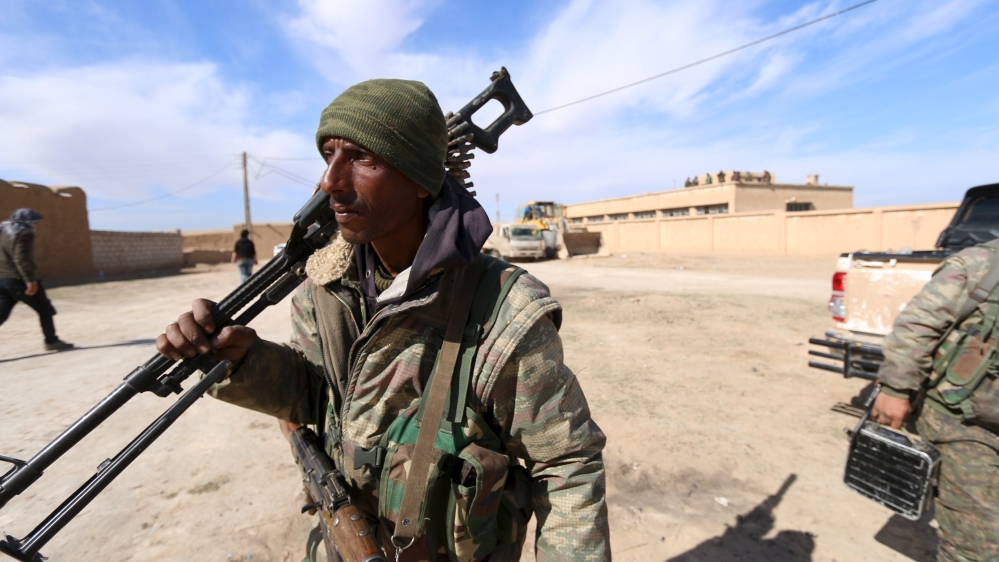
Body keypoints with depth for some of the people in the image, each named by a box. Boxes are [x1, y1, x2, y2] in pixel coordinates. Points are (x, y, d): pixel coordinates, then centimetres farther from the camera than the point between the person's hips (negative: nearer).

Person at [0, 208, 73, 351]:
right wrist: (30, 280, -23)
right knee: (45, 310, 6)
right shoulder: (24, 233, -9)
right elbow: (21, 258, -20)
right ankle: (51, 342, 12)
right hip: (17, 279, -8)